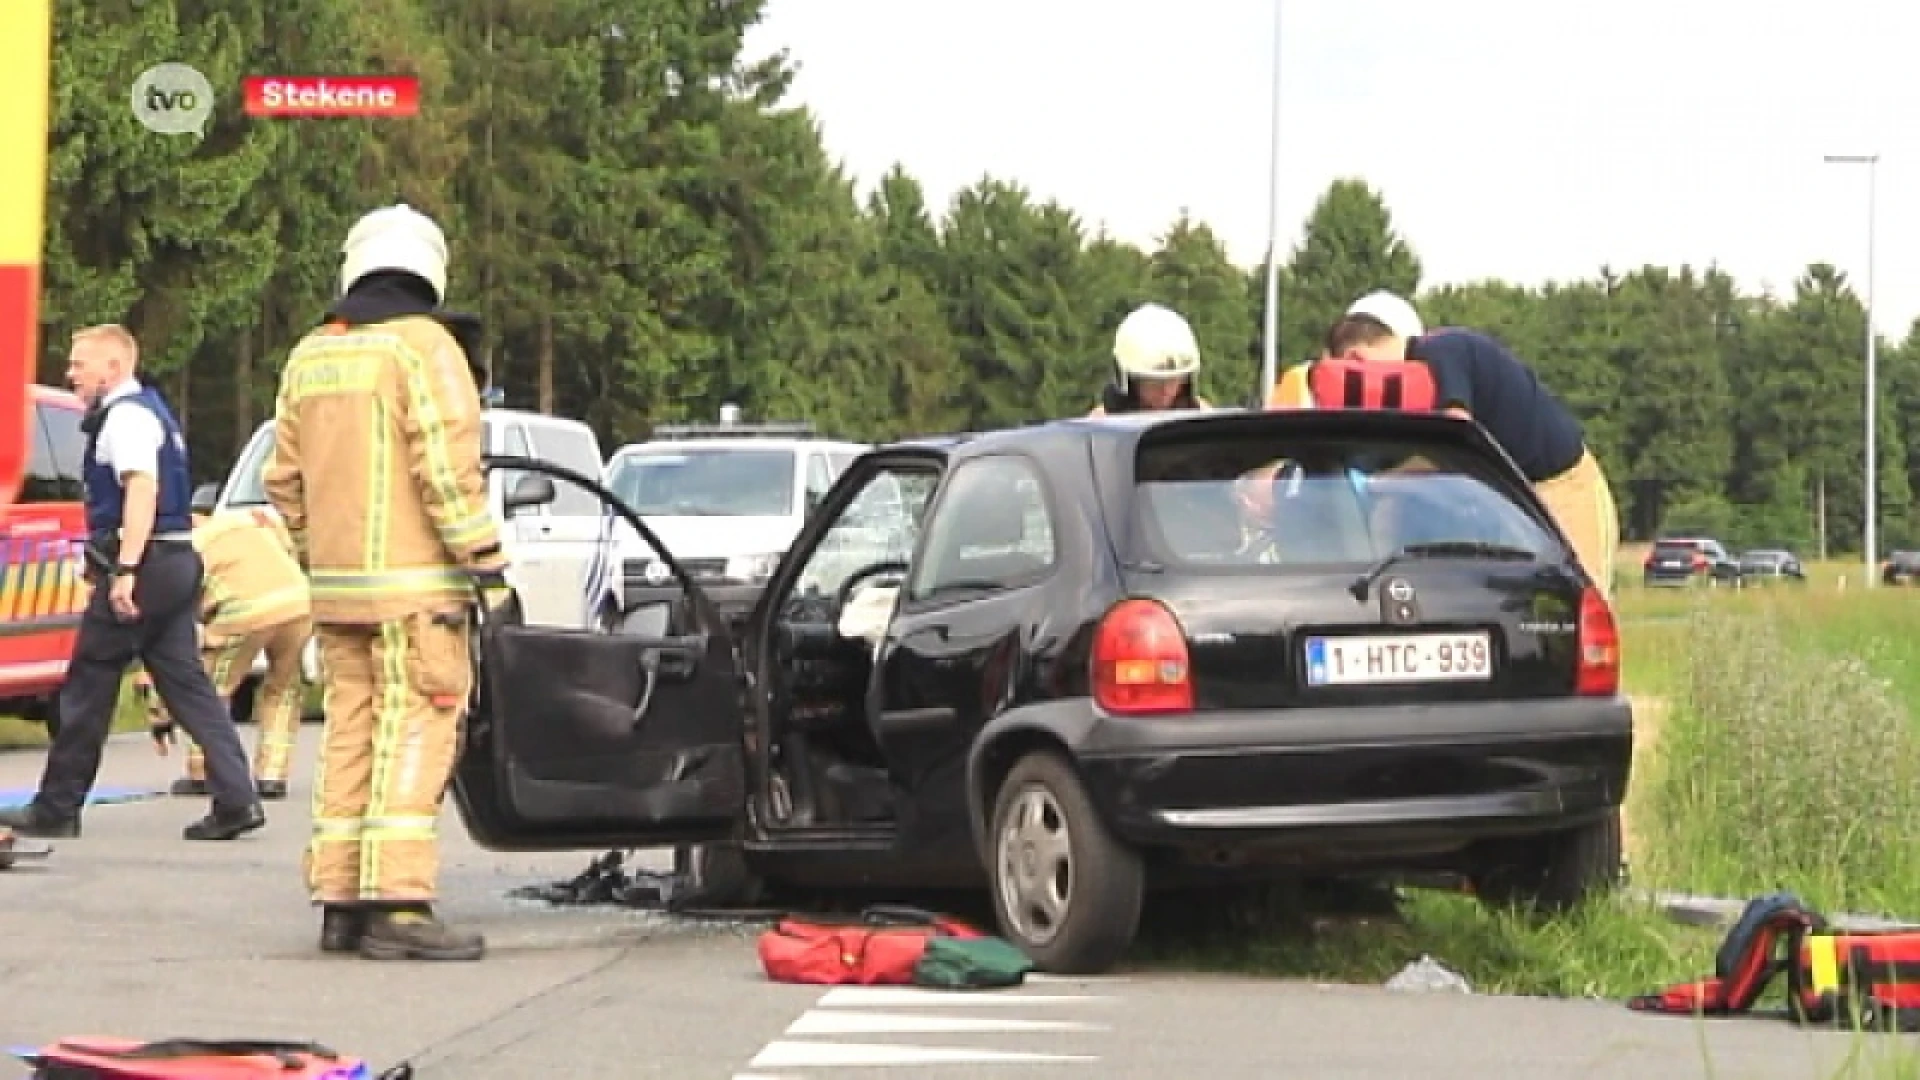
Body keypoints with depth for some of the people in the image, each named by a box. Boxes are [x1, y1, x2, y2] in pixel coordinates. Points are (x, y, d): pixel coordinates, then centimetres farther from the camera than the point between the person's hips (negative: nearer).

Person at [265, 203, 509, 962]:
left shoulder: (309, 357, 14)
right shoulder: (425, 346, -8)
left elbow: (285, 479, 17)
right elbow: (448, 467, -16)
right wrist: (485, 559, -12)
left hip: (338, 585, 7)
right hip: (414, 583, -7)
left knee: (351, 734, 12)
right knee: (414, 735, -8)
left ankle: (339, 898, 13)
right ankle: (398, 903, -14)